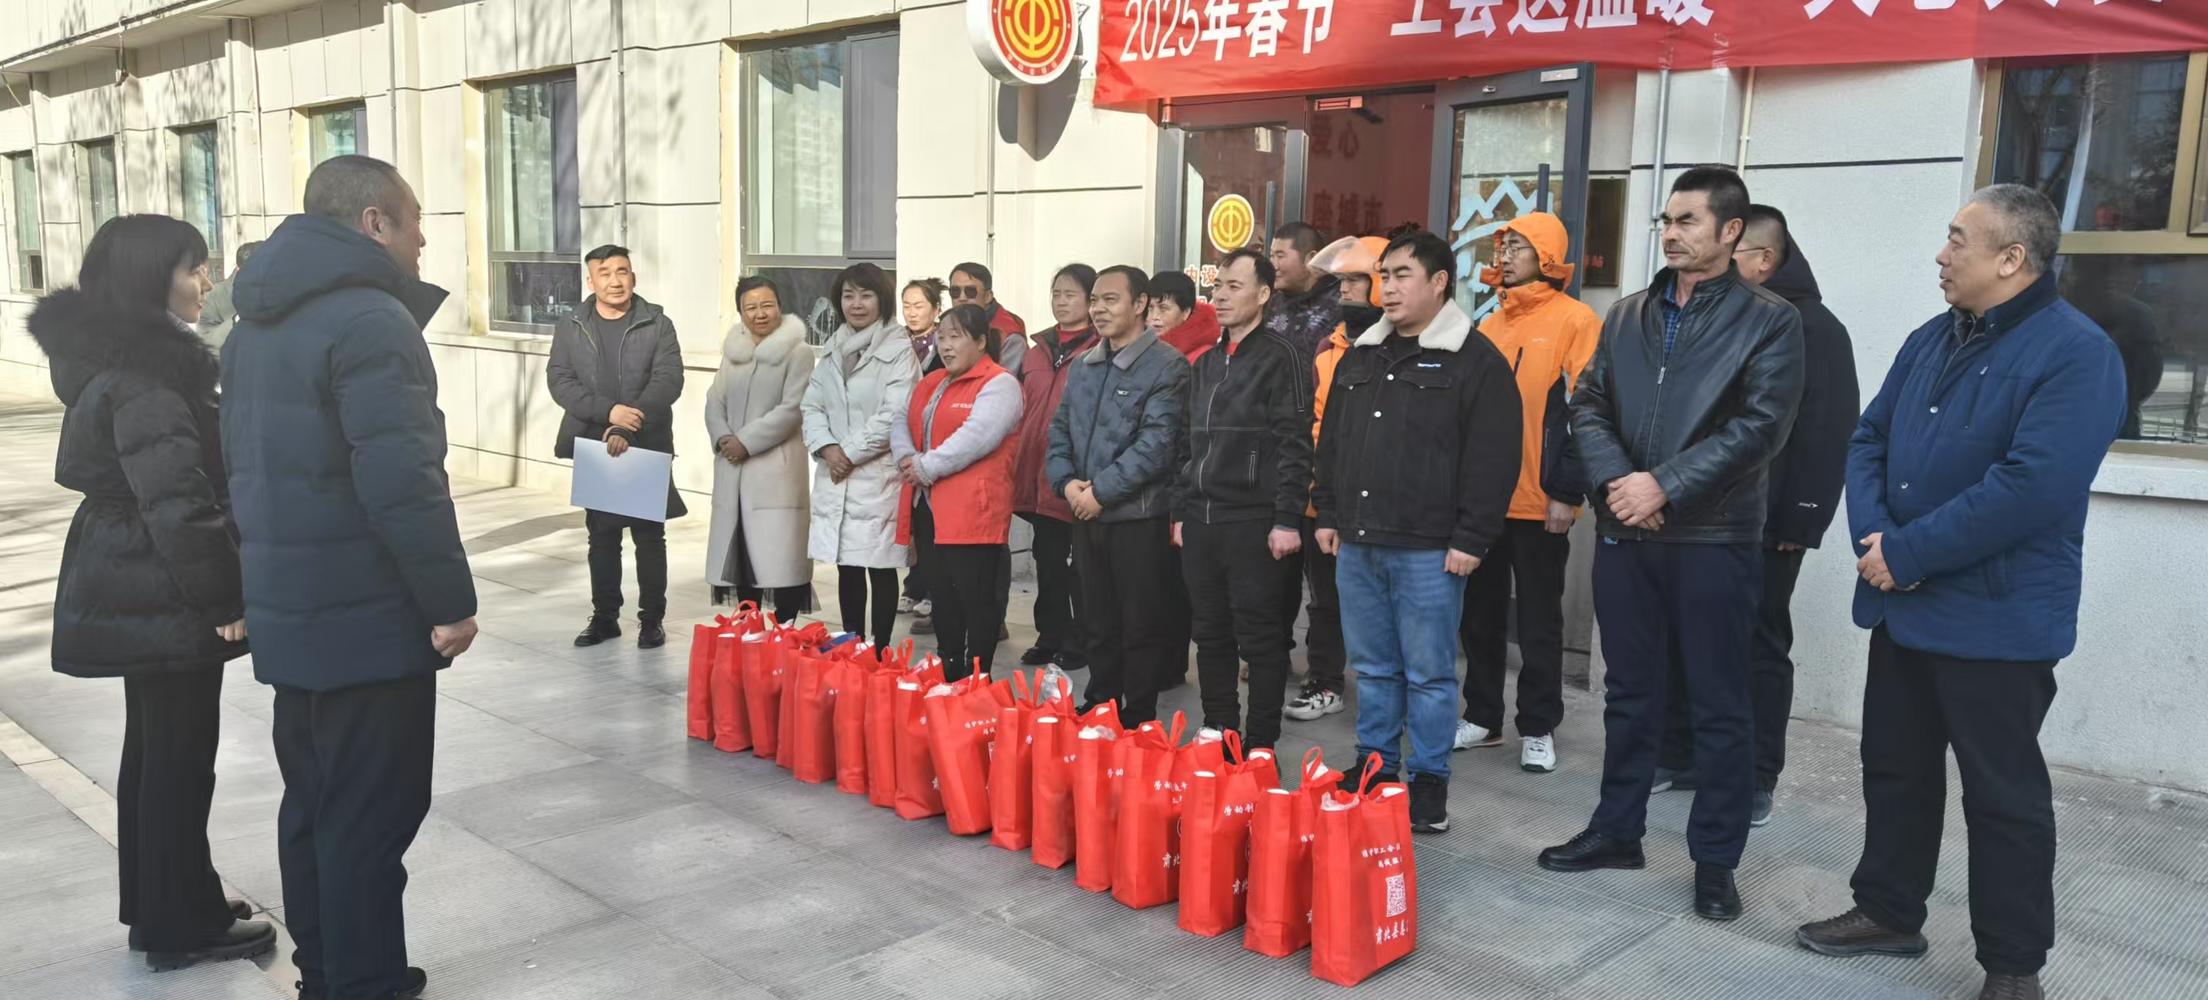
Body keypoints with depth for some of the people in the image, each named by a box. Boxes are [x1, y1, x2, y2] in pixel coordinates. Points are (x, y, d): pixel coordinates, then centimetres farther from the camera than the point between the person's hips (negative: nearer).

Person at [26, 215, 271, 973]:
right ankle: (183, 924, 14)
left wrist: (213, 585, 20)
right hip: (161, 594, -10)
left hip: (136, 589, 10)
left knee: (153, 745, 19)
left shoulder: (124, 358, 11)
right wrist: (224, 593, -19)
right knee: (181, 755, 1)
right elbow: (177, 499, -27)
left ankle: (155, 903, 32)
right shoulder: (140, 378, -21)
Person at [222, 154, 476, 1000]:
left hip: (288, 610, 10)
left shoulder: (256, 324, 14)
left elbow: (243, 463, 18)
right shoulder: (370, 319, -18)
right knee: (369, 815, -1)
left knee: (312, 802, 18)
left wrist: (271, 573, 21)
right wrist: (451, 599, -17)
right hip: (368, 615, -10)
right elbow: (401, 481, -24)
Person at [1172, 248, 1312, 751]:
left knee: (1260, 638, 0)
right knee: (1211, 635, 12)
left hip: (1254, 523, -7)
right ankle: (1218, 737, 22)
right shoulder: (1206, 363, 17)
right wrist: (1181, 511, 16)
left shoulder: (1282, 358, -5)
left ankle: (1260, 746, 9)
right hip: (1201, 521, 7)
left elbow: (1294, 444, -11)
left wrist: (1287, 520, -16)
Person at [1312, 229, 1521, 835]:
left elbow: (1493, 460, -11)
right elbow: (1331, 443, 20)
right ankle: (1374, 768, 26)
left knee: (1429, 673, 3)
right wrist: (1328, 514, 14)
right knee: (1372, 667, 14)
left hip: (1429, 551, -6)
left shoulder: (1476, 361, -6)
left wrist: (1471, 539, -14)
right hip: (1356, 544, 6)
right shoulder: (1360, 357, 14)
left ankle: (1429, 783, 15)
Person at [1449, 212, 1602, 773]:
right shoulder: (1489, 327, 13)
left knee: (1538, 621, 4)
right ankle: (1482, 717, 24)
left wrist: (1567, 492, -14)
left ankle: (1538, 729, 16)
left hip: (1540, 504, -6)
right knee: (1479, 616, 12)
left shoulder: (1575, 322, -5)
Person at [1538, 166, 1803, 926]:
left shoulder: (1769, 320, -2)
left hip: (1714, 538, -4)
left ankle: (1715, 859, 16)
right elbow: (1588, 406, 7)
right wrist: (1615, 479, -11)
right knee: (1629, 692, 14)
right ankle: (1616, 830, 27)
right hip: (1625, 534, 4)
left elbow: (1760, 425, -12)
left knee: (1719, 707, 4)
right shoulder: (1628, 316, 12)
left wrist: (1665, 485, -18)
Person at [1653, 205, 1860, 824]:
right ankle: (1677, 757, 25)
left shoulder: (1814, 330, -8)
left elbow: (1827, 434, -15)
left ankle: (1756, 779, 13)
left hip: (1762, 529, -6)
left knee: (1759, 650, 4)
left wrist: (1799, 523, -20)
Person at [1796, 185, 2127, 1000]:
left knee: (2003, 796, 5)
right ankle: (1888, 912, 33)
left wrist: (1906, 554, -21)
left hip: (1995, 619, -7)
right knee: (1895, 767, 17)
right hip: (1903, 606, 8)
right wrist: (1873, 537, -10)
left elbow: (2033, 487, -25)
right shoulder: (1930, 340, 10)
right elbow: (1869, 439, 8)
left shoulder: (2077, 353, -15)